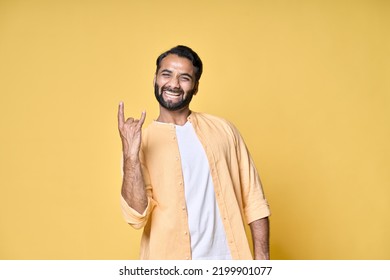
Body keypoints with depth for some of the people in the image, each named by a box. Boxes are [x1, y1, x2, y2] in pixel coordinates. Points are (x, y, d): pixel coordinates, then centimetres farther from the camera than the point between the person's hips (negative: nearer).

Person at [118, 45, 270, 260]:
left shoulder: (223, 130, 4)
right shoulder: (141, 142, -1)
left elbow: (253, 199, 5)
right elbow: (137, 216, -12)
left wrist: (261, 257, -1)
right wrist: (130, 154, -21)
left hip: (226, 259, 2)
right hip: (170, 266, -1)